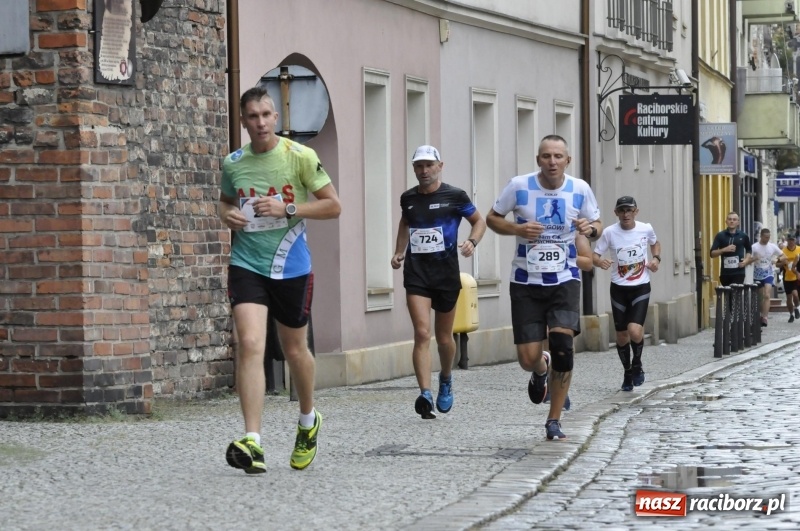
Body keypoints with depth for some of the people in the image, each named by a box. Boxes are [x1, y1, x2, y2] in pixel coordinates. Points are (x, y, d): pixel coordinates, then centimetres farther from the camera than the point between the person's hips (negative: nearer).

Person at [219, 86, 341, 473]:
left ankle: (308, 421, 41)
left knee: (294, 350, 13)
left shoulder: (299, 156, -5)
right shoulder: (233, 163, 4)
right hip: (246, 264, 1)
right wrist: (227, 214, 0)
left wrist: (287, 209, -16)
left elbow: (333, 206, -4)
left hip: (291, 266, -1)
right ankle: (252, 442, -22)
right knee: (250, 344, -16)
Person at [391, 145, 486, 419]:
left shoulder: (454, 196, -2)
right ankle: (425, 395, -23)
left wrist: (472, 241, -12)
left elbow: (479, 221, 7)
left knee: (444, 337, 12)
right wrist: (399, 252, 15)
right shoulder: (408, 198, 7)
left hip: (447, 273, -1)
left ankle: (446, 379, 42)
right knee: (422, 333, -15)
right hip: (416, 273, 1)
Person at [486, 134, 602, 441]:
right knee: (528, 358, -4)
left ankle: (554, 421, -1)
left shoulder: (580, 190, -3)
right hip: (526, 283, 0)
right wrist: (516, 229, -16)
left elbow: (597, 226, 10)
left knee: (562, 347, -17)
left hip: (564, 281, 0)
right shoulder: (519, 186, -7)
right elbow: (492, 219, 5)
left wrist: (591, 228, -15)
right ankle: (541, 369, 38)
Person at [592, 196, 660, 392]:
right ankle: (627, 372, 31)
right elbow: (595, 255, -5)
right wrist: (599, 261, -28)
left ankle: (637, 364, 10)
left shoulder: (646, 229, -5)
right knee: (622, 335, 8)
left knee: (635, 331, -19)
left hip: (641, 288, -1)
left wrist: (656, 258, -2)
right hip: (618, 289, 1)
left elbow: (655, 243, 17)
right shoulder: (609, 232, -9)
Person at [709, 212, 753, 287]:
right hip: (725, 272, 1)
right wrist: (724, 250, -17)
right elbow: (712, 253, -1)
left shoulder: (743, 236, 6)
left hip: (738, 272, -1)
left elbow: (749, 250, 23)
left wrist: (746, 260, 3)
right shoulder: (720, 236, 2)